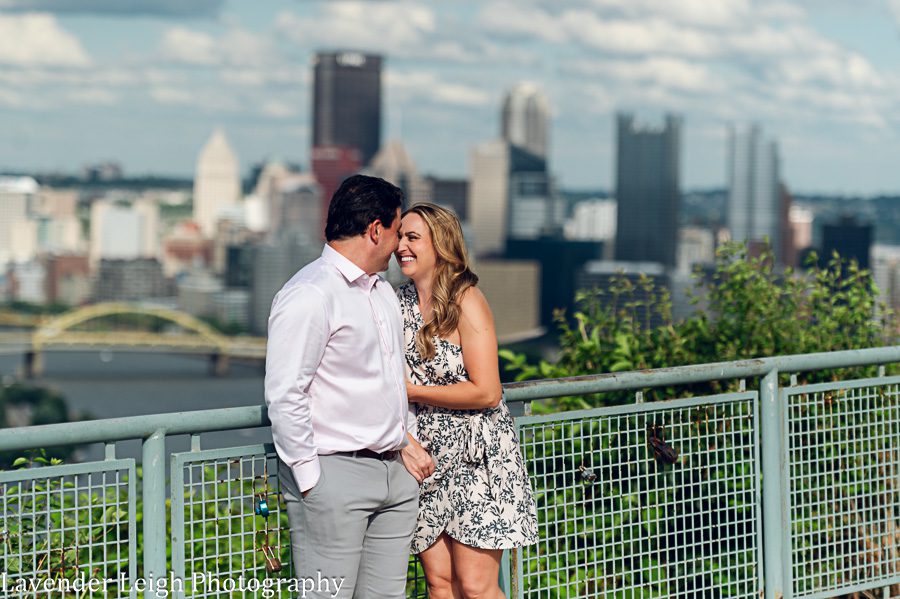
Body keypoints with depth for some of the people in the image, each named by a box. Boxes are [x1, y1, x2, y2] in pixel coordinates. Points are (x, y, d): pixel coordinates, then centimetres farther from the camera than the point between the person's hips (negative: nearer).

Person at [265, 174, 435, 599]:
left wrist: (406, 441, 17)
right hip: (335, 473, -9)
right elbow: (284, 397, -17)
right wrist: (309, 480, -15)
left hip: (394, 470, 9)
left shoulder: (383, 291, 16)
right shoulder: (309, 296, -13)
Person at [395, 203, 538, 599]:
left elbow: (486, 392, -17)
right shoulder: (399, 303, 8)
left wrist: (411, 392, -12)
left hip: (475, 459, -6)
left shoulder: (466, 302, -11)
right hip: (424, 459, 6)